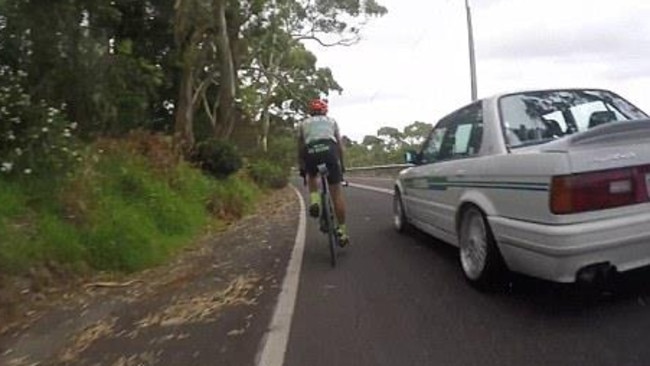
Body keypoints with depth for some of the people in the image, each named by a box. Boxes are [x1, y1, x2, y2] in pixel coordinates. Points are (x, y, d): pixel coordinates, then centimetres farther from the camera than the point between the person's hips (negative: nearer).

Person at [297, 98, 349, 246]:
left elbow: (300, 148, 26)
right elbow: (340, 145, 25)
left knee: (312, 176, 34)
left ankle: (314, 201, 6)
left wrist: (301, 167, 34)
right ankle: (343, 231, 7)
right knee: (336, 192, 6)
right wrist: (342, 165, 34)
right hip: (329, 150, -1)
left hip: (311, 153, 1)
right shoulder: (331, 120, 28)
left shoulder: (303, 123, 28)